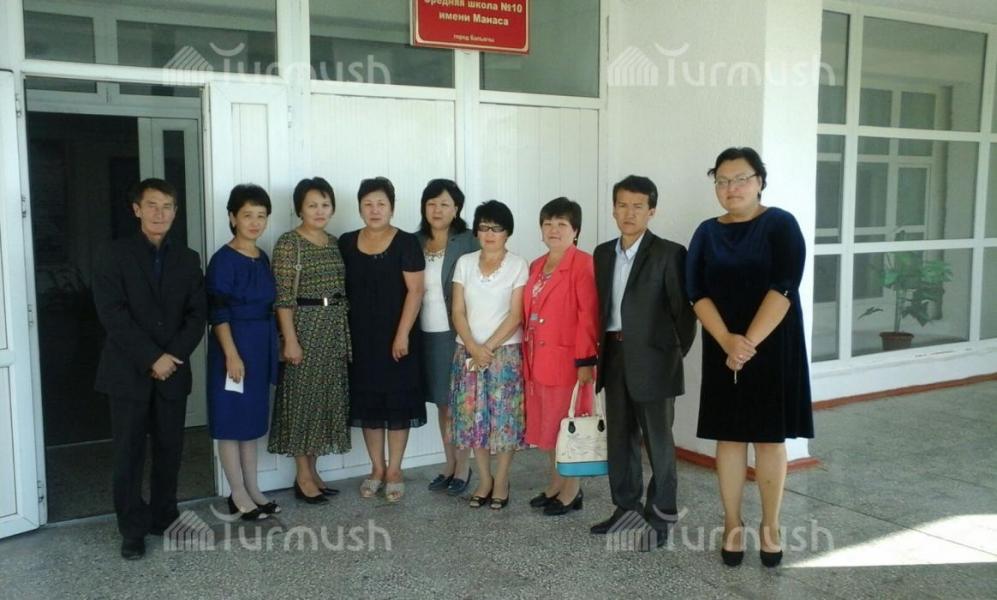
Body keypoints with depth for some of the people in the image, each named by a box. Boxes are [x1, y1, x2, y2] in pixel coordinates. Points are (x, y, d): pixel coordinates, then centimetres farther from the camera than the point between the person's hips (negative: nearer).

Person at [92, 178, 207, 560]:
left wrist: (174, 355, -11)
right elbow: (113, 315, -11)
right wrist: (152, 357, -16)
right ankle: (133, 529, 15)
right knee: (129, 453, 3)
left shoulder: (188, 259, 9)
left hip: (174, 370, 3)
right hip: (128, 371, -3)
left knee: (170, 449, 8)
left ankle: (164, 517, 24)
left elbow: (197, 314, 4)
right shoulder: (113, 255, -2)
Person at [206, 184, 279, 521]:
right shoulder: (224, 259, -13)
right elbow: (217, 313, -16)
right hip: (233, 345, -8)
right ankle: (238, 495, 11)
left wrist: (269, 348, 12)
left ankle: (252, 490, 23)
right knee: (232, 421, 2)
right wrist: (232, 354, -21)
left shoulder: (262, 259, 9)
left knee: (253, 419, 14)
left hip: (261, 346, 8)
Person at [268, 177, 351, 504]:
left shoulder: (334, 242, 11)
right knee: (302, 398, -1)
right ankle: (302, 477, 9)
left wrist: (346, 334, 11)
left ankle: (312, 471, 21)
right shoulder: (288, 243, -9)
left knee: (325, 398, 10)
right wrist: (290, 339, -18)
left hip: (335, 328, 7)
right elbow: (283, 296, -13)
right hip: (304, 326, -7)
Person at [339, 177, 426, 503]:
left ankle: (394, 470, 14)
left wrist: (403, 334, -16)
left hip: (396, 336, -4)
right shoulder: (347, 243, 6)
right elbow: (340, 290, 11)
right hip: (360, 338, 4)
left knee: (398, 401, 2)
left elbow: (414, 290, -10)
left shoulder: (406, 243, -6)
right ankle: (377, 468, 21)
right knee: (367, 401, 8)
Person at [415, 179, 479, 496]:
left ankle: (463, 467, 16)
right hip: (426, 334, 4)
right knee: (442, 403, 13)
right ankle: (449, 464, 25)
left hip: (456, 332, -4)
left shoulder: (468, 242, -6)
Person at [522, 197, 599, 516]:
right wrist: (526, 356, 12)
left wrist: (585, 360, -19)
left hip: (568, 359, -8)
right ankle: (556, 483, 28)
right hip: (538, 359, 8)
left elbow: (589, 316, -15)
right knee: (546, 423, 15)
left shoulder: (583, 264, -11)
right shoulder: (536, 267, 14)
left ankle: (572, 491, 15)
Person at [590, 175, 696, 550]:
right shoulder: (603, 253, 10)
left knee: (657, 439, 3)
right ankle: (625, 504, 28)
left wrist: (679, 353, -4)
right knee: (619, 435, 14)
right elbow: (600, 305, 12)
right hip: (614, 356, 6)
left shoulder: (669, 253, -8)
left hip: (652, 359, -6)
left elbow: (683, 309, -6)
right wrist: (600, 351, 7)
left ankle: (661, 515, 14)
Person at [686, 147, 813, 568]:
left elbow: (784, 288, -14)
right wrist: (727, 341, -18)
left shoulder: (780, 225, -4)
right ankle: (733, 525, 17)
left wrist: (750, 342, -20)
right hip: (723, 349, 3)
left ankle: (770, 526, 19)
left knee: (770, 437, 5)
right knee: (728, 436, 6)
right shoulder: (708, 233, 6)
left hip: (773, 347, -3)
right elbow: (697, 293, -4)